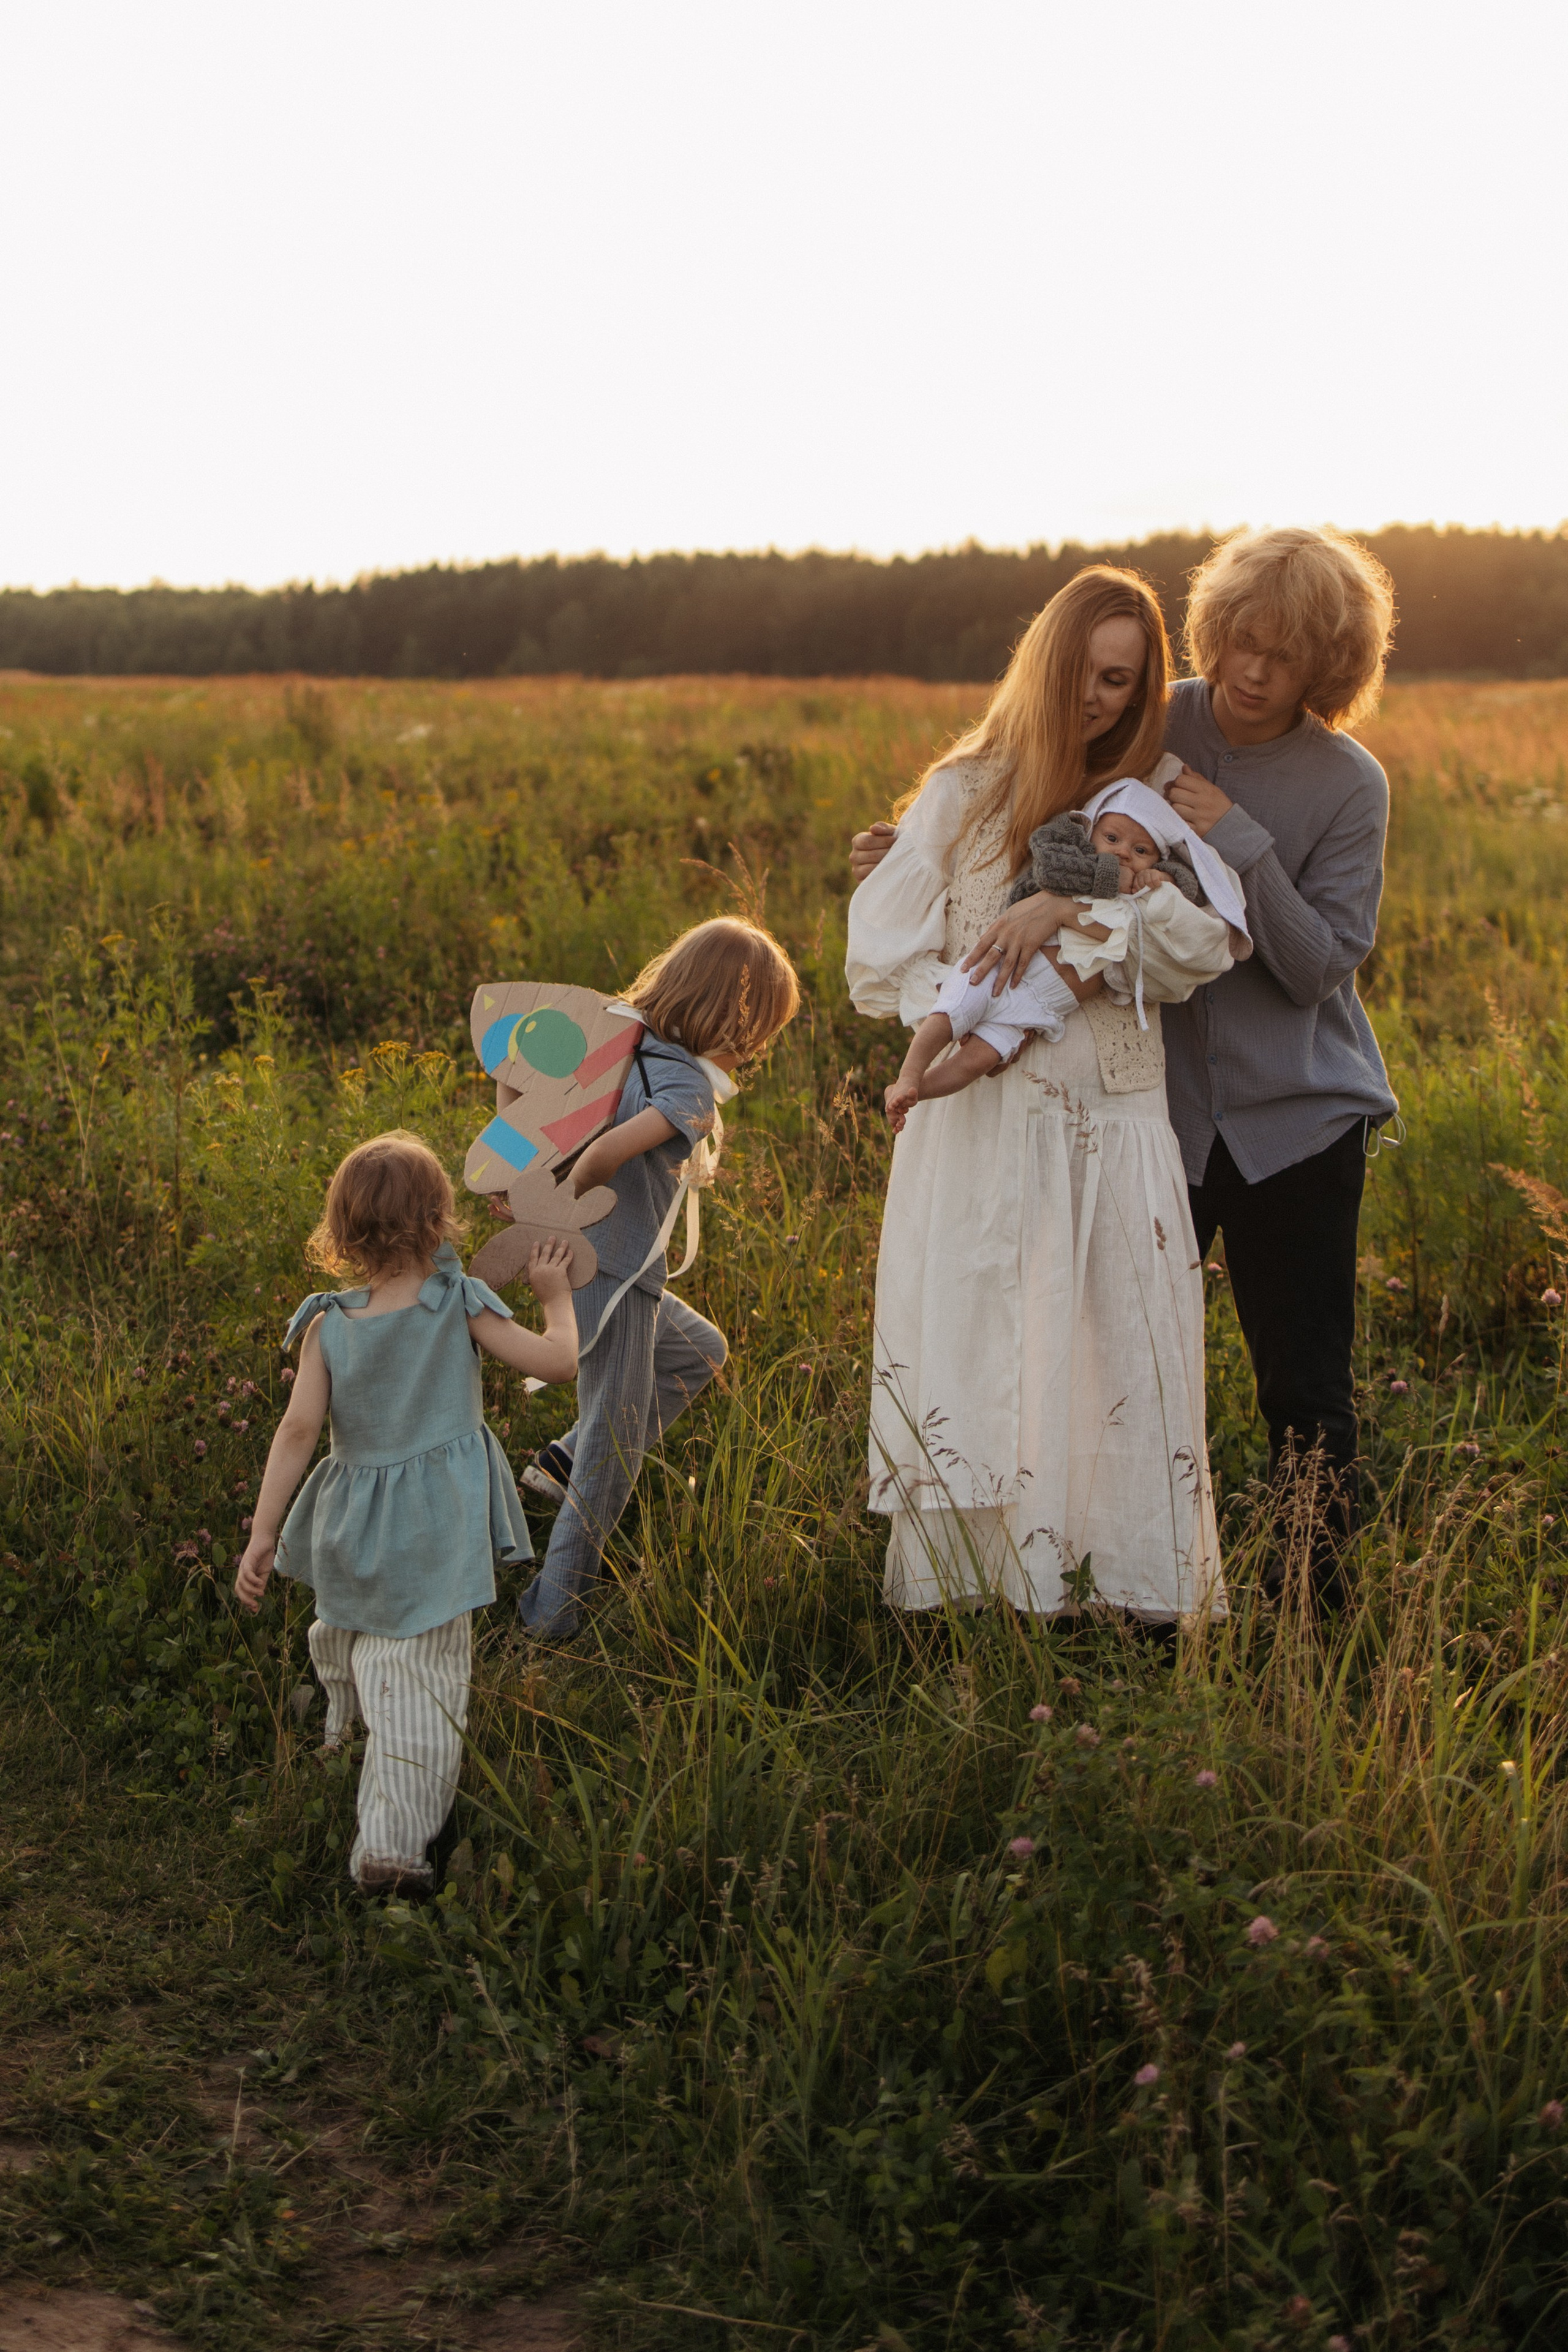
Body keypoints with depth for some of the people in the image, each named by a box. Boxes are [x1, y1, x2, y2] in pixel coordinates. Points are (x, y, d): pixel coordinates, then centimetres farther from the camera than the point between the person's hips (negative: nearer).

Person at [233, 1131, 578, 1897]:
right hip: (437, 1532, -3)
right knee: (424, 1683, -1)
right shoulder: (461, 1307, -10)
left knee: (364, 1653, 28)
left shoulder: (327, 1326, -5)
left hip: (357, 1531, 3)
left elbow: (298, 1429, -10)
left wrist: (262, 1533, -8)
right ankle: (393, 1843, -5)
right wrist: (555, 1295, 12)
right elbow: (559, 1360, -7)